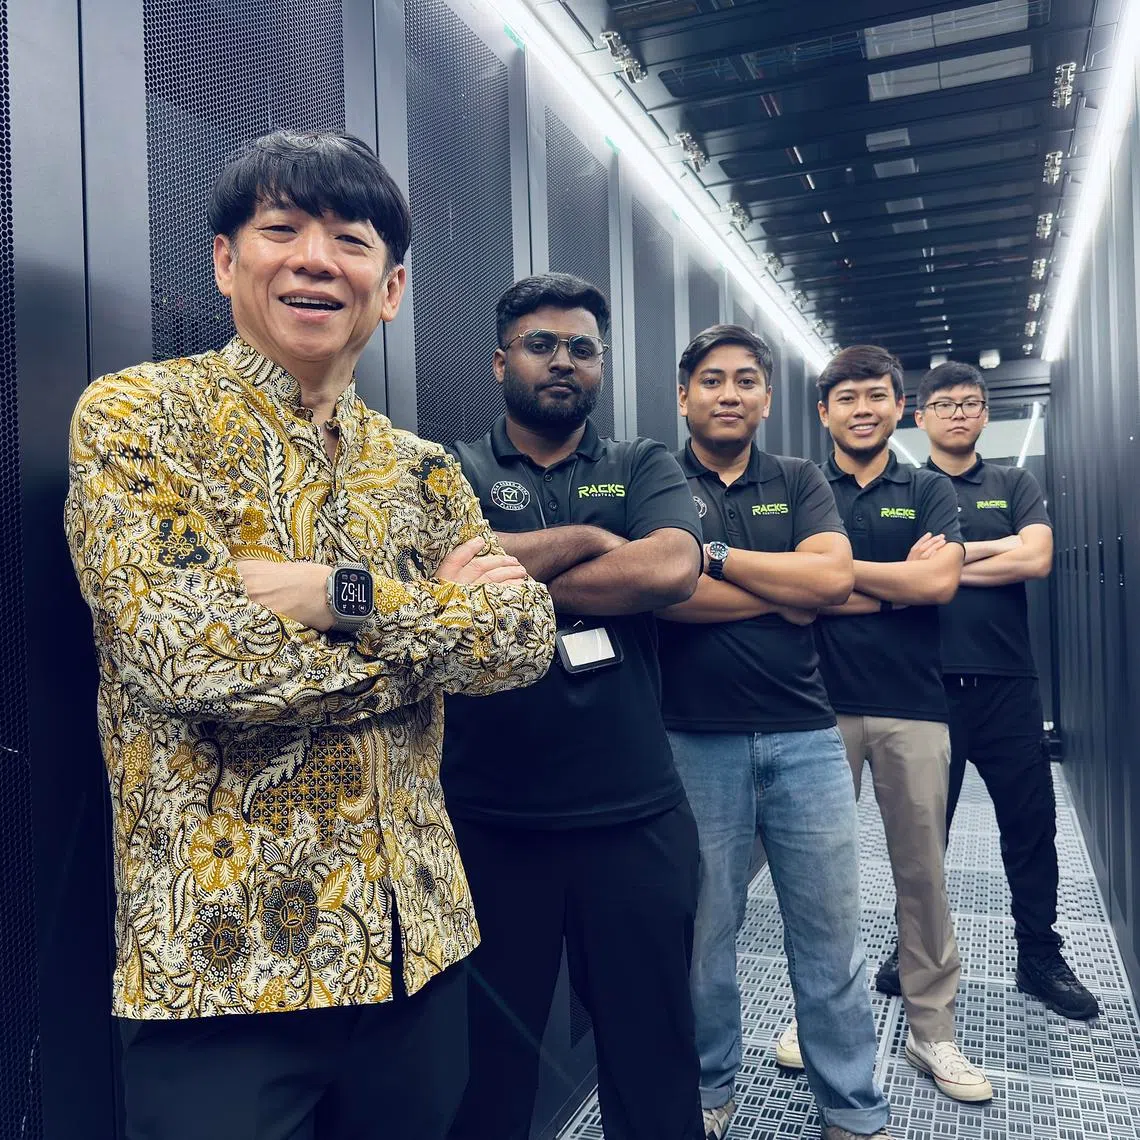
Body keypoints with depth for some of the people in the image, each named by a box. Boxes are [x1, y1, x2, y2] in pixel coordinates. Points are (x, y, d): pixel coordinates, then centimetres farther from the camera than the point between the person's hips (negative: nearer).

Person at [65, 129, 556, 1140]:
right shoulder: (137, 415, -6)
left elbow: (526, 638, -5)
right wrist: (438, 613, -12)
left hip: (417, 943, 5)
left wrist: (342, 595, -19)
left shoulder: (422, 472, 8)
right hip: (221, 961, -4)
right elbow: (181, 649, -19)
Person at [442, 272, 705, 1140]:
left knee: (654, 1054, 17)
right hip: (486, 824, 0)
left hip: (635, 818, 1)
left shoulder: (644, 469, 6)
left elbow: (672, 570, -14)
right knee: (486, 1064, 19)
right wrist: (586, 538, -11)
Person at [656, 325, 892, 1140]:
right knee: (705, 929, 12)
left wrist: (713, 556, -9)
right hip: (695, 741, -2)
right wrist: (784, 593, -9)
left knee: (832, 930, 11)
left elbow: (835, 578, -7)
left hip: (806, 736, 2)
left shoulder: (800, 482, 10)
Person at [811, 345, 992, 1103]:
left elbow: (941, 581, -9)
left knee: (922, 870, 9)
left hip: (914, 705, 1)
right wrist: (898, 583, -10)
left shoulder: (931, 492, 7)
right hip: (821, 703, 0)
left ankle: (933, 1031, 24)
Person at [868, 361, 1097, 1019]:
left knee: (1031, 822, 9)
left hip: (1006, 684, 1)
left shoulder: (1016, 486, 10)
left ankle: (1041, 957, 26)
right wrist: (996, 548, -10)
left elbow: (1036, 559, -8)